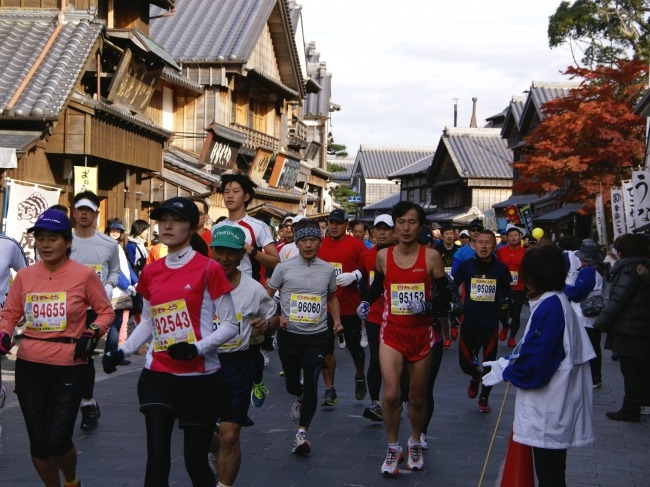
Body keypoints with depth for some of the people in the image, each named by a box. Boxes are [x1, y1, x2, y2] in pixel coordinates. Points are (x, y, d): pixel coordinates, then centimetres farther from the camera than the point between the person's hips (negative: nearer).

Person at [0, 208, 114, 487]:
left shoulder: (84, 275, -6)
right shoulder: (24, 276, 3)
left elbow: (105, 312, 3)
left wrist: (93, 333, -14)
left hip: (69, 368, -3)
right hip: (29, 367, 3)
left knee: (58, 441, -5)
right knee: (38, 443, 9)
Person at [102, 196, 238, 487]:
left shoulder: (209, 269, -8)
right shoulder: (150, 272, 7)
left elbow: (230, 325, -7)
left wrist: (197, 348, -22)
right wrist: (122, 352, 5)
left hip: (199, 378, -3)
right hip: (158, 376, 4)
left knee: (195, 462, 5)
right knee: (156, 461, -5)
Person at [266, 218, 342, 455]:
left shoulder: (328, 269, 3)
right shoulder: (284, 268, -3)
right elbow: (267, 295, 4)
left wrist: (336, 320, 6)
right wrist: (276, 317, -12)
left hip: (317, 336, 0)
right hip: (289, 335, 0)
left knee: (311, 384, -13)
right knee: (291, 383, 13)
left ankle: (302, 432, -6)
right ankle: (300, 399, 50)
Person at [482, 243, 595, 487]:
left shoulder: (549, 308, -20)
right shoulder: (558, 302, 11)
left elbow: (536, 360, -23)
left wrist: (505, 371, -8)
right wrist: (508, 362, 8)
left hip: (548, 411, -10)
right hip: (554, 406, 10)